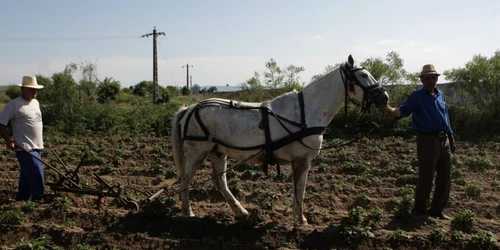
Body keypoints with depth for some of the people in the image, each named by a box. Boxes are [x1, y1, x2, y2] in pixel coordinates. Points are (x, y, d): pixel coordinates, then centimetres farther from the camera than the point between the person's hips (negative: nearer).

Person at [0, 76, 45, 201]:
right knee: (37, 175, -11)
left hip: (36, 147, 8)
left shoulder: (36, 102, 12)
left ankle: (22, 201, 27)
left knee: (27, 177, 16)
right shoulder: (14, 104, -12)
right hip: (25, 148, -8)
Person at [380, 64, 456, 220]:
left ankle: (437, 210, 24)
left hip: (444, 141, 7)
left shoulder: (440, 95, 14)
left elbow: (445, 117, 20)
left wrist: (451, 139, 20)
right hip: (428, 141, -7)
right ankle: (419, 210, 11)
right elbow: (401, 112, -19)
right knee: (426, 178, -3)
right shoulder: (417, 96, -5)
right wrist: (388, 109, -40)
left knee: (445, 177, 11)